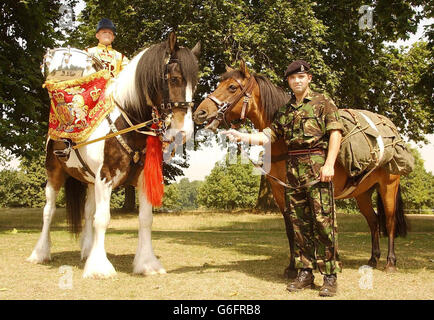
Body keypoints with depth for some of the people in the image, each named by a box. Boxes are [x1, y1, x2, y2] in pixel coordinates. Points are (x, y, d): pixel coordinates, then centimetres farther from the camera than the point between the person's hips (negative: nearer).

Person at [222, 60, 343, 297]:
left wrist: (329, 164, -17)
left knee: (323, 220, -7)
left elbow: (335, 132, -6)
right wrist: (241, 137, -1)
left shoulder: (323, 102, 3)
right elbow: (268, 136, 14)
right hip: (293, 169, 6)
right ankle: (305, 273, 15)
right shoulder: (285, 111, 18)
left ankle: (330, 277, -2)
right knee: (298, 222, 7)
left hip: (317, 167, -6)